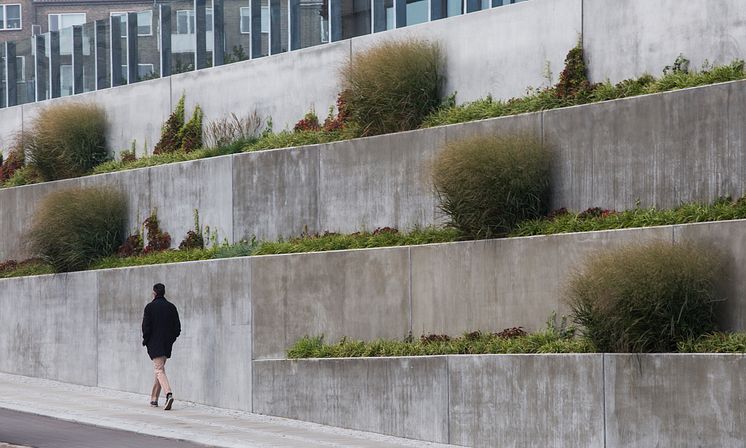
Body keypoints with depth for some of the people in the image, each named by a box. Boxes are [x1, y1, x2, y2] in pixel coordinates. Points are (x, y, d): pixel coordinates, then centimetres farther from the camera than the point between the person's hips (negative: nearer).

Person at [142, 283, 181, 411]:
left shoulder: (150, 307, -7)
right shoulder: (171, 307, 6)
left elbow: (146, 327, -11)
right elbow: (177, 328, 6)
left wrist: (145, 340, 4)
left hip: (154, 344, -5)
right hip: (167, 345, 5)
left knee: (159, 370, -10)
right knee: (160, 369, 17)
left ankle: (169, 394, -31)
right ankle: (154, 399, 22)